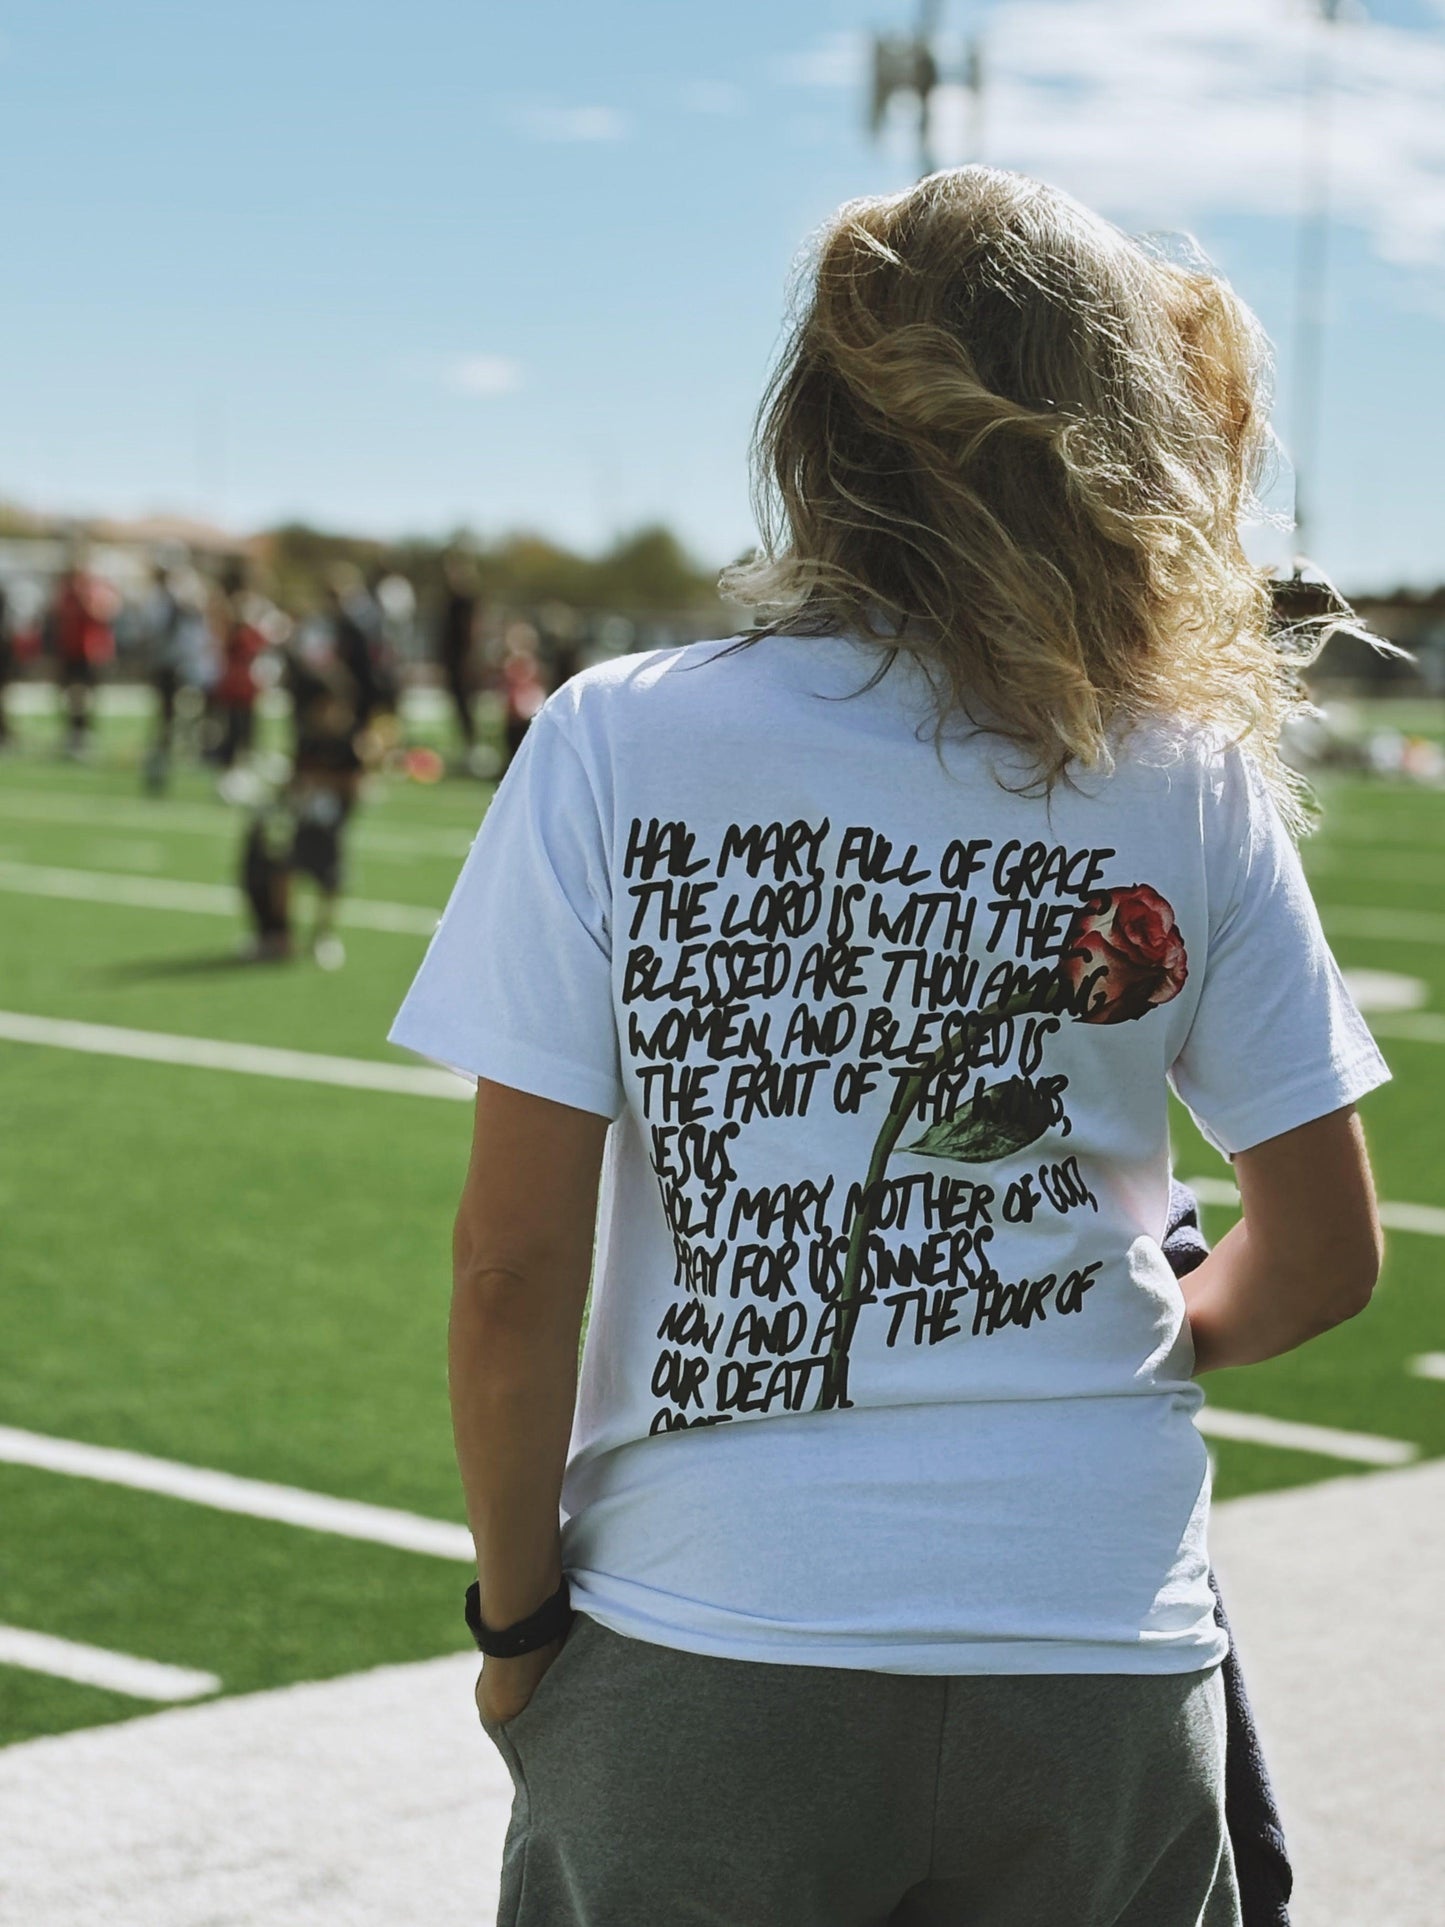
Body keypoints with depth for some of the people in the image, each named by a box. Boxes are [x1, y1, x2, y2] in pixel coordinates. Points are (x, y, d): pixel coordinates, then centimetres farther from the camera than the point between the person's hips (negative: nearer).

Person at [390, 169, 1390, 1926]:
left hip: (697, 1657, -1)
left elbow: (513, 1271, -10)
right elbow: (1322, 1255, 3)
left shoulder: (615, 744, -9)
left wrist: (515, 1615, 3)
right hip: (1102, 1655, 2)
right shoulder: (1196, 781, -3)